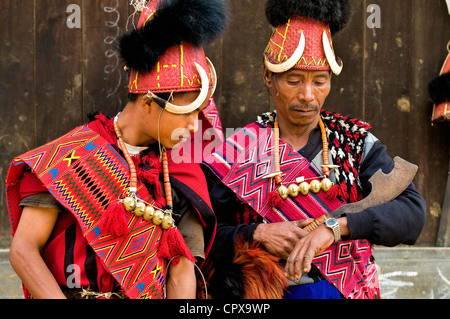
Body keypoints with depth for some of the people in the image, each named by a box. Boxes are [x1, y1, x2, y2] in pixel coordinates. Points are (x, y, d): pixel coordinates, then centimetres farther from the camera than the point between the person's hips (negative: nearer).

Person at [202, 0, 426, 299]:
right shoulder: (236, 153, -6)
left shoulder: (357, 142, -4)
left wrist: (334, 227, -29)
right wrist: (257, 235, -23)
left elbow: (413, 211, -17)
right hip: (267, 294, -1)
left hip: (346, 290, 1)